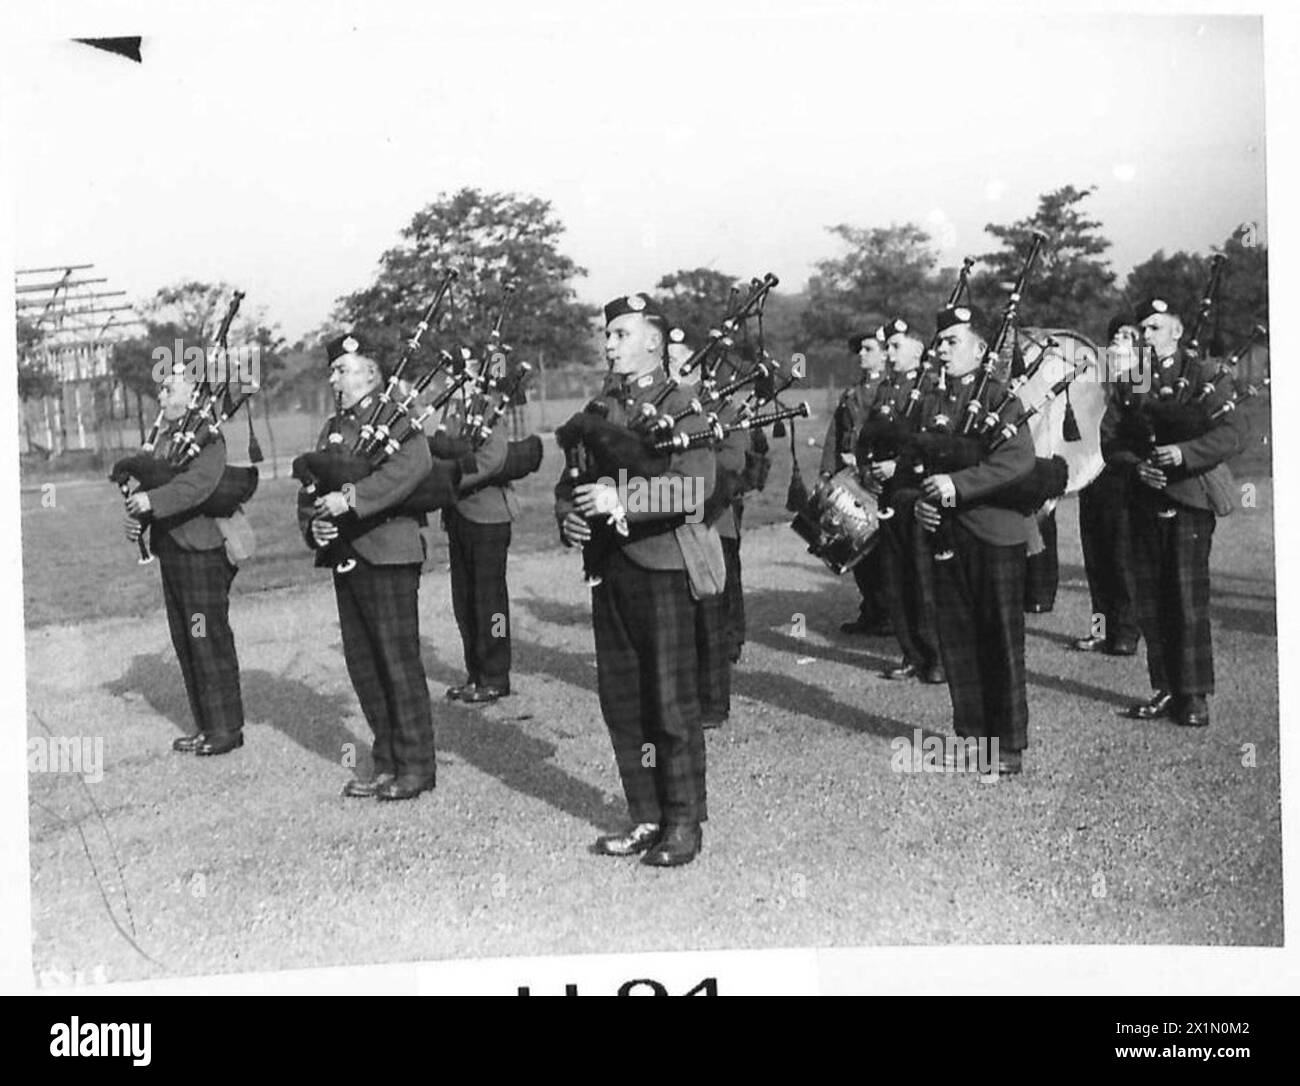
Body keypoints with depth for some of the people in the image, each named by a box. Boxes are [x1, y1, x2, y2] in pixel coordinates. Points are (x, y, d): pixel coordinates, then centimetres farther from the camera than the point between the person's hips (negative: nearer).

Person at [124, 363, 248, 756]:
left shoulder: (208, 437, -10)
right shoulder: (164, 438, 17)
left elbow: (199, 483, -26)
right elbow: (150, 485, 15)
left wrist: (151, 500, -31)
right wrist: (135, 515, -4)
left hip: (202, 551, -9)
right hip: (171, 552, 9)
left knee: (209, 641, -4)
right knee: (185, 642, 12)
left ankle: (227, 728, 5)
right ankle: (206, 727, 20)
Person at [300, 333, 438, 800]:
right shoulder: (332, 430, 19)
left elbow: (414, 464, -26)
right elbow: (310, 490, 18)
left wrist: (350, 497, -28)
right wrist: (313, 523, -5)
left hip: (388, 556, -8)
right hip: (346, 558, 8)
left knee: (398, 661, -3)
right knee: (362, 664, 11)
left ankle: (416, 766, 7)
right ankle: (386, 764, 21)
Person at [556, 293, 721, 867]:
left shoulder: (681, 406, -5)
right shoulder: (600, 410, 15)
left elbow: (694, 487, -19)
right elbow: (571, 481, 17)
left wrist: (620, 498, -24)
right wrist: (569, 519, -4)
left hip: (661, 566, -7)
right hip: (609, 566, 7)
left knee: (670, 700, -1)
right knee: (620, 699, 10)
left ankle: (684, 824, 10)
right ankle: (646, 818, 21)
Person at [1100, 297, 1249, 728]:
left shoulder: (1200, 376, 0)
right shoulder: (1129, 383, 13)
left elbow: (1235, 432, -10)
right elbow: (1109, 439, 8)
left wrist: (1184, 453, -23)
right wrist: (1137, 466, -12)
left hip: (1190, 502, -4)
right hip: (1144, 504, 4)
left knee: (1189, 598, -5)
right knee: (1150, 602, 6)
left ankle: (1194, 695, 4)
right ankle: (1165, 690, 15)